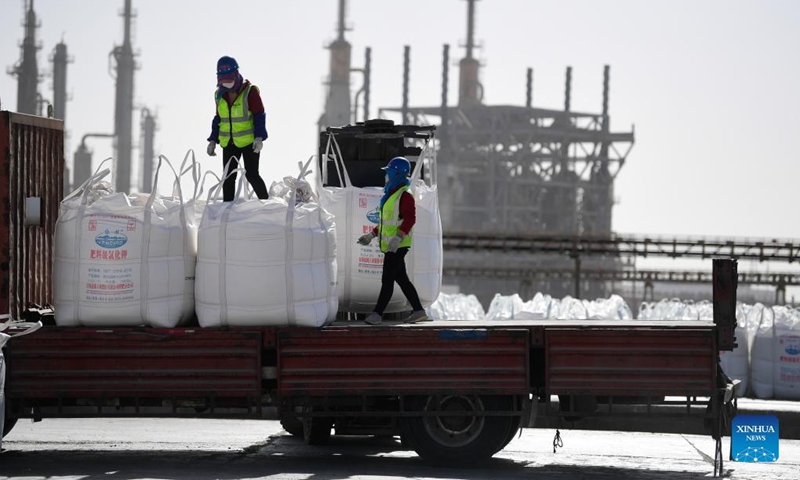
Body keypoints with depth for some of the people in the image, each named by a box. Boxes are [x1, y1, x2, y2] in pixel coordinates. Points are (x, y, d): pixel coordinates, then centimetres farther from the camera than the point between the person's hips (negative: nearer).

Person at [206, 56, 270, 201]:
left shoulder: (250, 91, -10)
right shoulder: (220, 95, 7)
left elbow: (259, 115, -10)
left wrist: (259, 137, -19)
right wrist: (213, 140, 11)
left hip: (249, 141, -5)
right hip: (228, 143, 5)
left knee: (252, 174, -7)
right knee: (228, 177, 4)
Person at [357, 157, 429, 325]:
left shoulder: (405, 195, -14)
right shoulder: (391, 194, 18)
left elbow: (410, 219, -23)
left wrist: (398, 237, -33)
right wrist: (371, 235, 25)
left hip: (398, 246, -10)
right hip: (390, 246, 10)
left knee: (387, 280, -8)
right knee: (401, 279, 12)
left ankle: (377, 314, -7)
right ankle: (418, 311, 16)